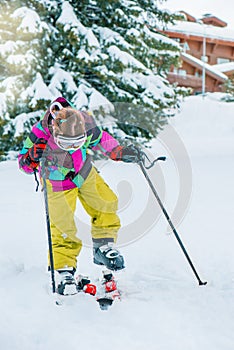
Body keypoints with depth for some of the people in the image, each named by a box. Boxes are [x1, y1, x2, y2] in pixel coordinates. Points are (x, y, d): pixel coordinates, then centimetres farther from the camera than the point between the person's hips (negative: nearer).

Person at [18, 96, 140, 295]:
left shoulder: (86, 123, -28)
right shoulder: (40, 134, -34)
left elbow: (100, 140, -3)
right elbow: (24, 165, -20)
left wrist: (120, 152, -14)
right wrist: (32, 157, -42)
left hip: (85, 173, 4)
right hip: (57, 182, -3)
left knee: (106, 204, -2)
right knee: (63, 226, -8)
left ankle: (103, 248, 19)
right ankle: (63, 269, 9)